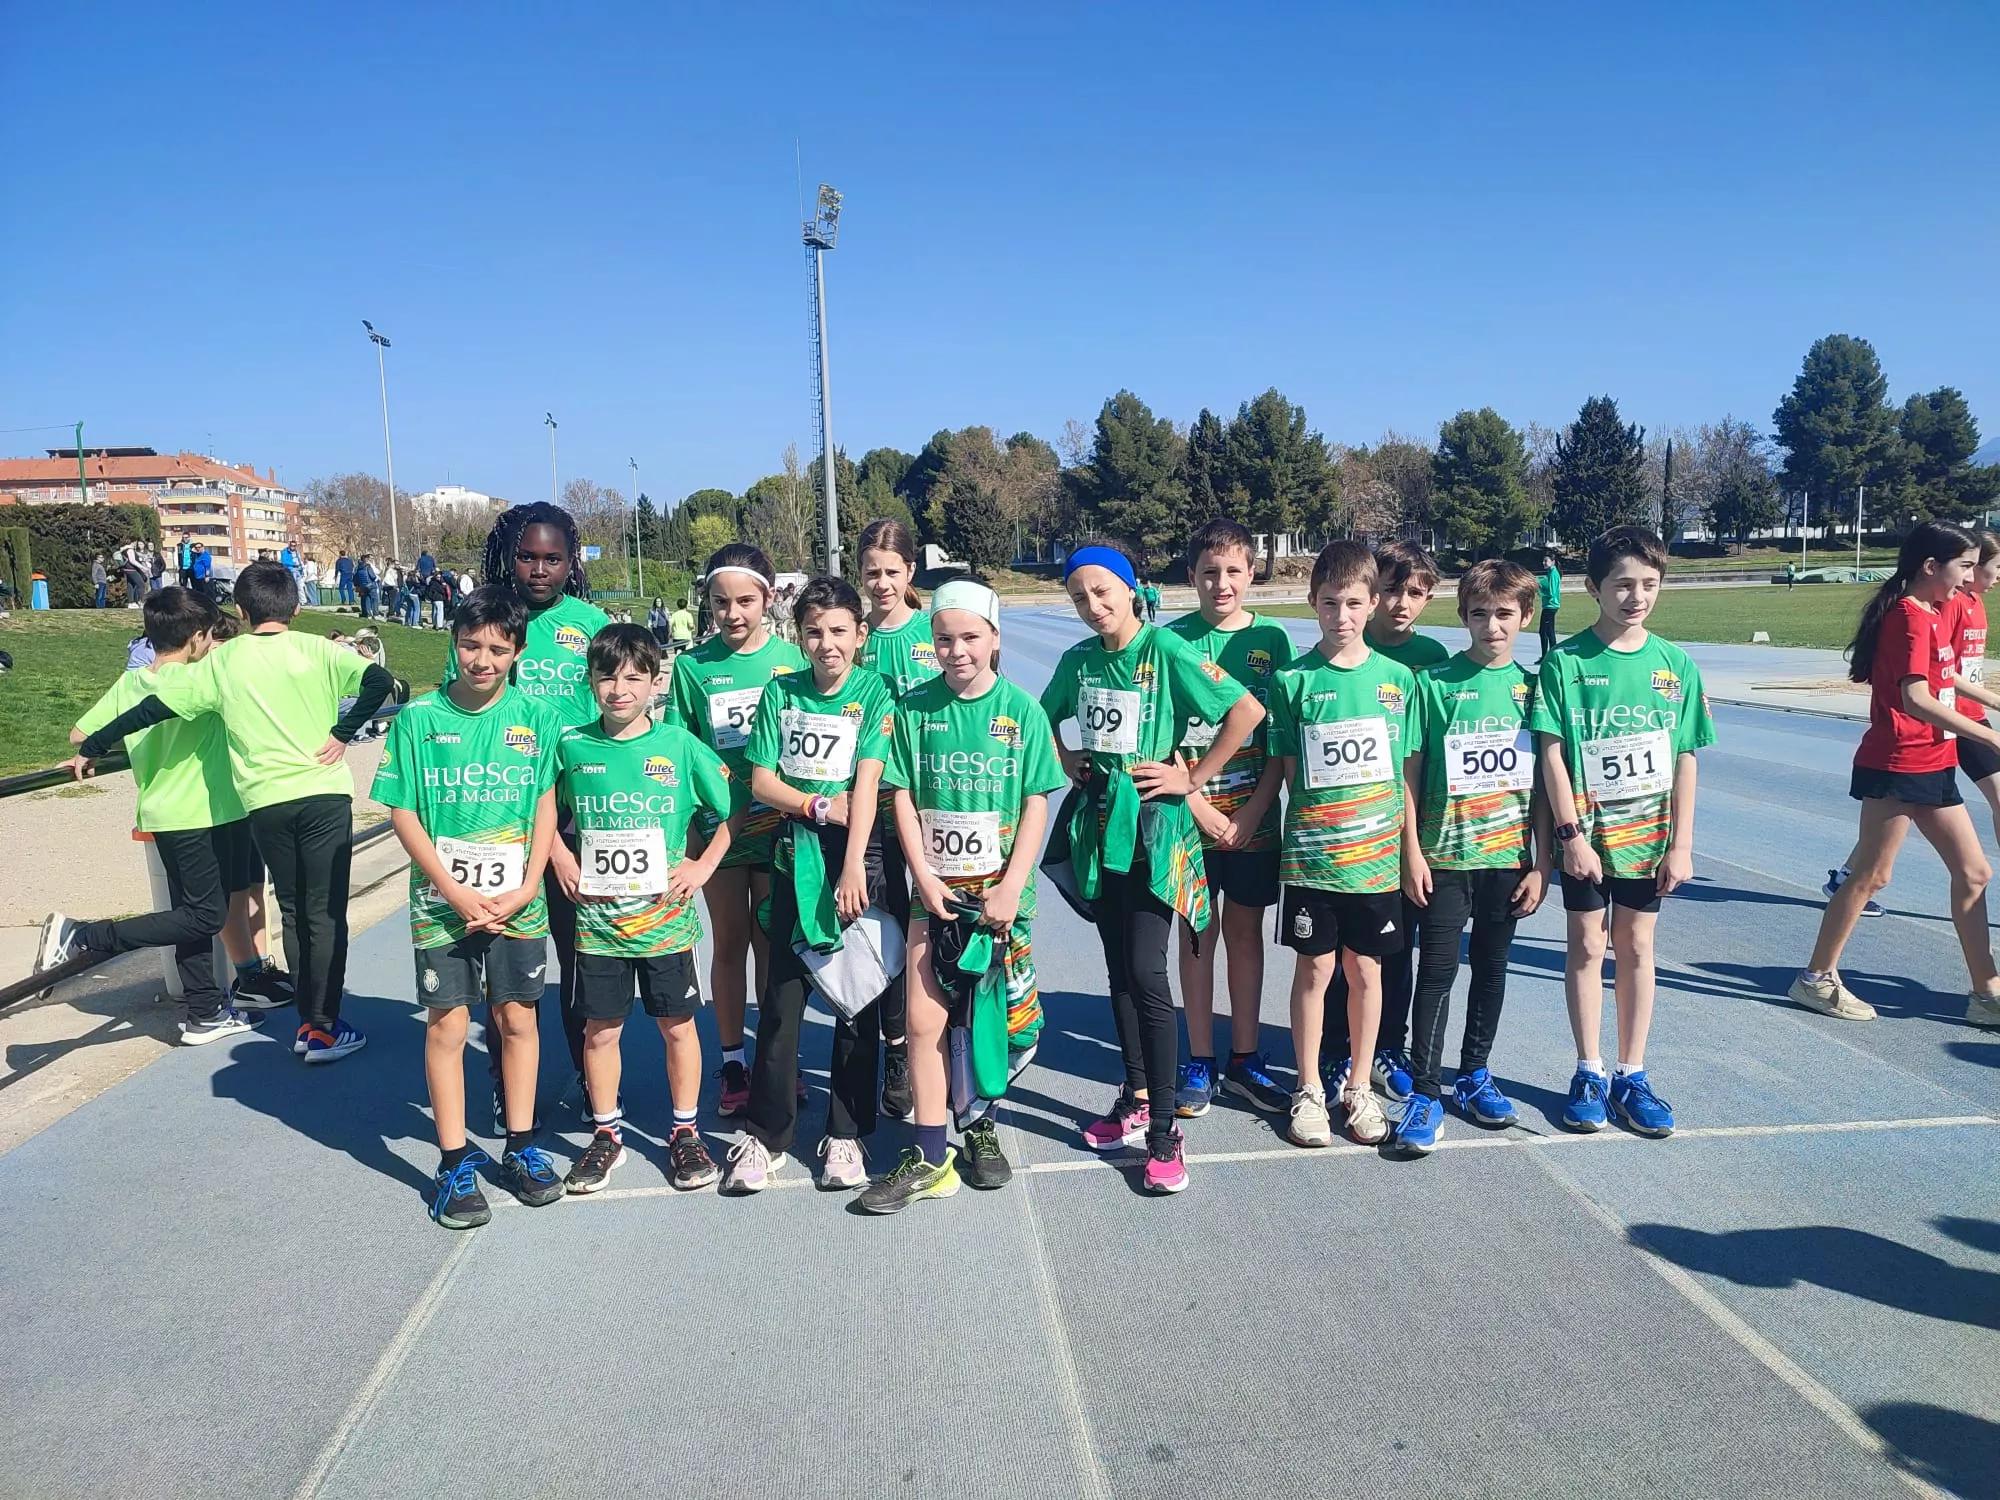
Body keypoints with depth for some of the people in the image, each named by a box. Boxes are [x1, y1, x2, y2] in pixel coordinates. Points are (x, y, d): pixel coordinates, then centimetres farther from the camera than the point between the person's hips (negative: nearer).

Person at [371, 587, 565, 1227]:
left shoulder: (536, 719, 0)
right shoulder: (419, 718, -4)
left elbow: (547, 808, 2)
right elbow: (402, 813, -4)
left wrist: (525, 888, -8)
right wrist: (457, 892, -11)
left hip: (517, 902, 1)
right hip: (443, 903, -1)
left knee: (518, 1017, 9)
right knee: (447, 1024, 3)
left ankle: (521, 1148, 24)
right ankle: (455, 1163, 15)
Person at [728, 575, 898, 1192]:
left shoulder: (873, 692, -3)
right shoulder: (781, 692, 6)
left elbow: (866, 782, -12)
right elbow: (761, 780, 4)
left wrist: (854, 865, -21)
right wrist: (820, 806, -11)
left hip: (855, 855, -2)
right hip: (795, 856, 2)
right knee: (781, 1000, 5)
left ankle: (846, 1133, 19)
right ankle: (765, 1135, 18)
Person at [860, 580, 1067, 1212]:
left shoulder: (1021, 709, -3)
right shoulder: (915, 706, 0)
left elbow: (1037, 804, -4)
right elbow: (902, 798, 1)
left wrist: (1011, 887, -11)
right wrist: (925, 876, -8)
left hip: (999, 888, -1)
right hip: (935, 887, 1)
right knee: (923, 1021, -2)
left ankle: (979, 1123, 30)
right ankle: (930, 1156, 9)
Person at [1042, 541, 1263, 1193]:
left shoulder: (1165, 650, -11)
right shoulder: (1077, 660, 6)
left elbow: (1248, 709, -16)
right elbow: (1042, 720, 24)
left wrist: (1193, 778, -13)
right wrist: (1067, 764, 7)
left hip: (1152, 827, -6)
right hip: (1099, 824, 6)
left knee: (1146, 972, -11)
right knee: (1119, 969, 13)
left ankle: (1163, 1129, -2)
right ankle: (1136, 1096, 28)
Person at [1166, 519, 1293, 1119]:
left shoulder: (1271, 639, 0)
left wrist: (1253, 812, -10)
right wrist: (1200, 808, -12)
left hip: (1254, 818, 1)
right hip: (1190, 817, -1)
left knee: (1246, 933, 11)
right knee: (1197, 934, 7)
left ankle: (1245, 1060, 23)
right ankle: (1200, 1063, 18)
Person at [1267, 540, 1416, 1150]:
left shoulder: (1397, 678, 2)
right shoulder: (1293, 680, -2)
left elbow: (1408, 770, 5)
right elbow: (1288, 770, 2)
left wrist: (1412, 847, 2)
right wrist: (1313, 821, -6)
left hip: (1378, 853, 1)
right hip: (1310, 852, -1)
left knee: (1365, 968, 10)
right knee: (1314, 968, 6)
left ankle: (1358, 1087, 26)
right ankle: (1309, 1090, 21)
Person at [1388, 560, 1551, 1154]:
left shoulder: (1532, 686, 3)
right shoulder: (1434, 682, -4)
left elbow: (1544, 782, 5)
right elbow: (1409, 771, -3)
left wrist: (1541, 863, 2)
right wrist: (1411, 851, -8)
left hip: (1509, 856, 3)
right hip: (1444, 856, -3)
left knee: (1491, 967, 13)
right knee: (1438, 971, -3)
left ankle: (1474, 1077, 28)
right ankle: (1424, 1093, 4)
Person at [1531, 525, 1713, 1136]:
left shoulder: (1675, 664, 0)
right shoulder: (1565, 662, -8)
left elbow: (1684, 760, 2)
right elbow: (1551, 753, -10)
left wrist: (1681, 844, 0)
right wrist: (1570, 834, -14)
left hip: (1648, 835, 2)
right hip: (1587, 834, -2)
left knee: (1636, 946, 10)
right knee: (1587, 946, 6)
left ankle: (1631, 1075, 22)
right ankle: (1589, 1074, 19)